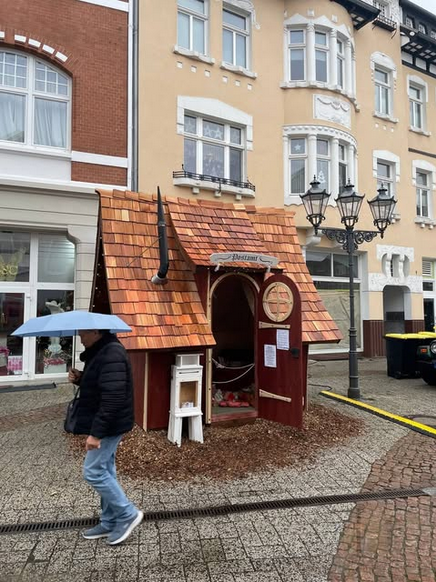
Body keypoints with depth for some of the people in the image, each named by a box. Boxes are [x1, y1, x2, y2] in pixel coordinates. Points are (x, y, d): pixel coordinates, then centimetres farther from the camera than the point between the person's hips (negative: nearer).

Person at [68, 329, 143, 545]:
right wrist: (80, 379, 2)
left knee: (93, 472, -2)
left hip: (109, 425, -10)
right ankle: (109, 522, 30)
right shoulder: (100, 351, 10)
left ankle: (128, 514, 13)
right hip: (107, 425, 10)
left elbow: (112, 398, -29)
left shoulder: (111, 354, -24)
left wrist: (96, 432, -26)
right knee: (105, 471, 17)